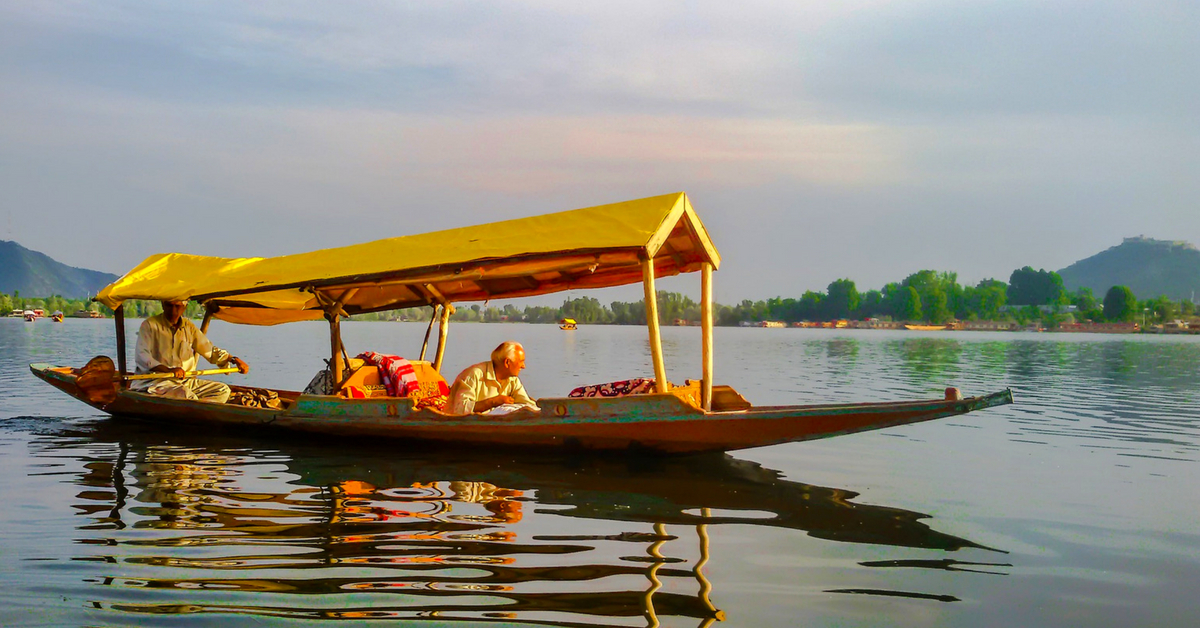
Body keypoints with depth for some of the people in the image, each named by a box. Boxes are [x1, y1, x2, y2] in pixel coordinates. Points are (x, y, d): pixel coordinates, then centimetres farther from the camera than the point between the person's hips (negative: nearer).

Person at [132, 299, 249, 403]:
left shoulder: (189, 326, 15)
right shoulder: (149, 325, -3)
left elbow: (210, 350, 23)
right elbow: (142, 357, -15)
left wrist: (234, 360, 9)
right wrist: (168, 370, -30)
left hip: (185, 381, 7)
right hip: (154, 381, -7)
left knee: (223, 390, -8)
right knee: (187, 396, -36)